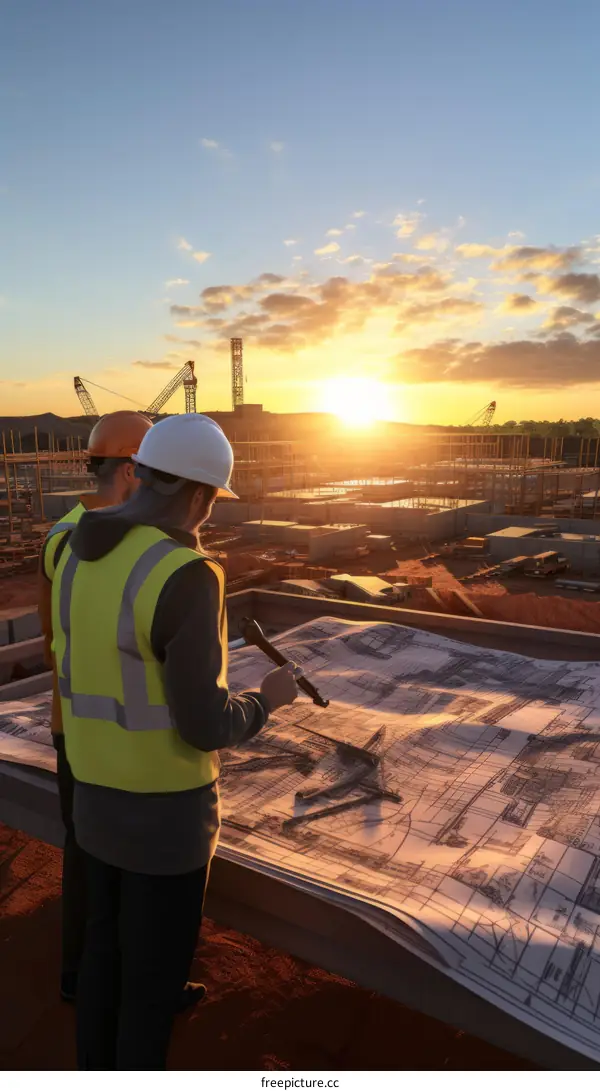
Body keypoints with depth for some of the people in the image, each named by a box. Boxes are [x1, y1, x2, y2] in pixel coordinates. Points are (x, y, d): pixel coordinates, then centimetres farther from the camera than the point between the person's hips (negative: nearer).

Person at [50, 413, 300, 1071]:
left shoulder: (79, 558, -2)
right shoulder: (188, 579, -29)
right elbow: (204, 730, -27)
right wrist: (269, 697, -6)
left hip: (99, 794, 8)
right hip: (166, 809, -7)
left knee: (108, 943, 27)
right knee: (156, 965, 15)